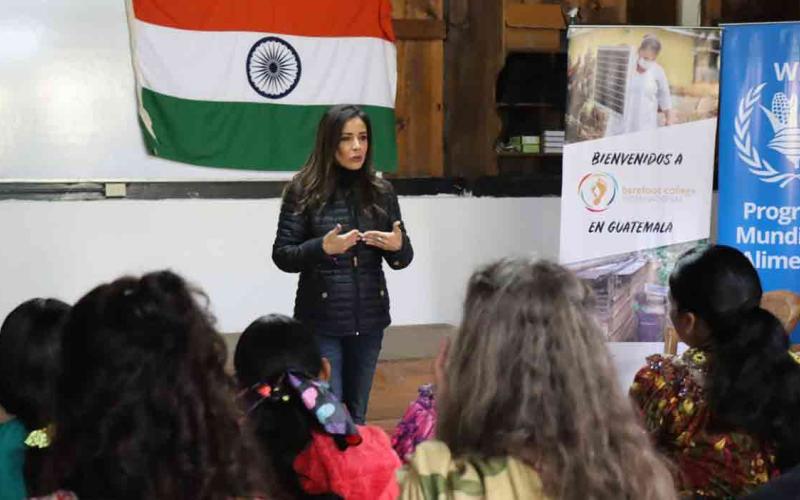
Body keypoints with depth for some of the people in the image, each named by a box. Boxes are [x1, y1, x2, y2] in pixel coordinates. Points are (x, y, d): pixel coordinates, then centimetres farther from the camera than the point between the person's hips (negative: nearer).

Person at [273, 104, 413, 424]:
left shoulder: (380, 192, 4)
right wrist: (323, 247, -21)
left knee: (358, 412, 13)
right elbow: (281, 256, -5)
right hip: (321, 319, -3)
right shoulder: (304, 191, -5)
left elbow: (402, 259, 8)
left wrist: (398, 246, -15)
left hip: (369, 318, 3)